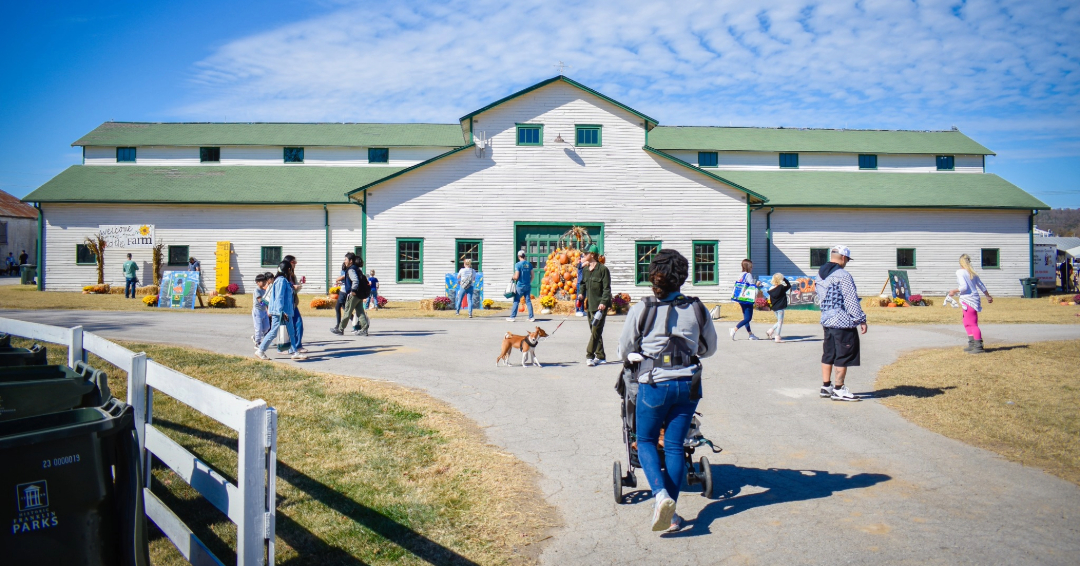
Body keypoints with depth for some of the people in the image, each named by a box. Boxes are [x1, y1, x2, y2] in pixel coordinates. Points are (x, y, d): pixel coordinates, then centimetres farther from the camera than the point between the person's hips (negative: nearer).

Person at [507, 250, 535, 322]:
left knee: (516, 301, 3)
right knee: (528, 301, 7)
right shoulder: (529, 264, 4)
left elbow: (516, 277, -16)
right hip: (528, 286, 5)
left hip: (520, 286, -5)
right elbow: (532, 276, 7)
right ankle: (531, 317, 5)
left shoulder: (518, 264, -12)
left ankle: (512, 317, 5)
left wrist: (513, 278, 5)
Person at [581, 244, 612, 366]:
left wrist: (603, 302, -21)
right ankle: (600, 356, 18)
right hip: (590, 304, 8)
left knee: (596, 330, -10)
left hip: (600, 305, -8)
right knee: (594, 331, 11)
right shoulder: (585, 269, 12)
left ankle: (589, 355, -10)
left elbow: (607, 288, -12)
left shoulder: (603, 269, -9)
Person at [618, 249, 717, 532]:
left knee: (645, 440, 14)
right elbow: (710, 348, 15)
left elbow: (625, 349, 5)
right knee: (675, 445, 10)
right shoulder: (697, 309, 1)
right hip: (689, 384, 3)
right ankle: (671, 514, 13)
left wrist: (638, 359, 27)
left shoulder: (641, 310, -7)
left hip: (653, 384, -3)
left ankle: (661, 494, -9)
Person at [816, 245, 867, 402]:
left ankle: (826, 386, 20)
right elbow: (852, 301, -17)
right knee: (844, 356, 0)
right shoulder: (843, 275, -16)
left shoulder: (820, 274, 9)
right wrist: (861, 319, -12)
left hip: (826, 320, 9)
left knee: (828, 355, 15)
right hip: (843, 323, -8)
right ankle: (839, 390, 4)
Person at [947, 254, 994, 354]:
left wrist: (954, 291, -5)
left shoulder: (960, 272, -10)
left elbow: (964, 287, -20)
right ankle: (972, 344, 20)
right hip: (975, 299, 9)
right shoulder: (972, 272, 13)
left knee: (972, 324, -6)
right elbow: (981, 285, 21)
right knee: (967, 323, 18)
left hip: (968, 300, -9)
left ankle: (978, 347, -6)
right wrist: (988, 296, 33)